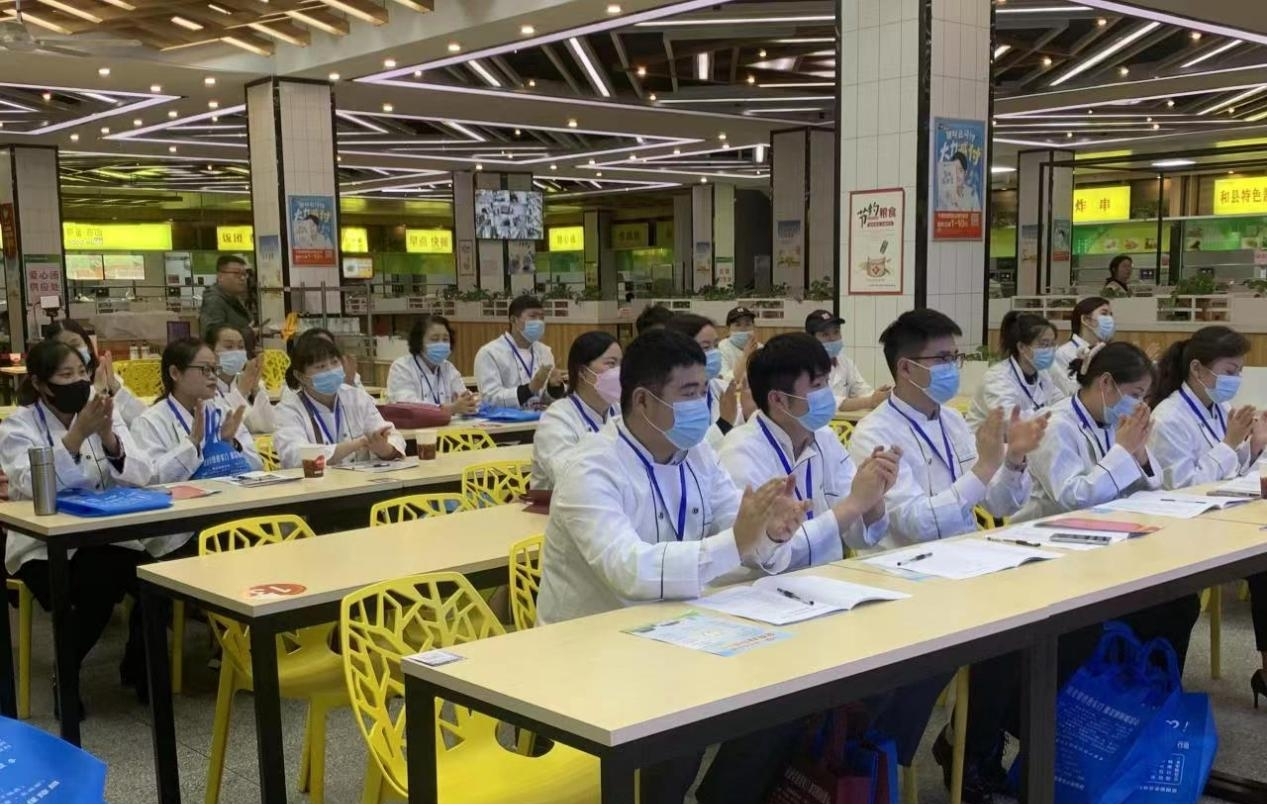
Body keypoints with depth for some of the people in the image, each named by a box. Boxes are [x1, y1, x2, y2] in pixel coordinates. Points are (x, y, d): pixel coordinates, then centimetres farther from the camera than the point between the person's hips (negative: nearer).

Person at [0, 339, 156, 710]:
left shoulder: (102, 412, 4)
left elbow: (142, 476, -8)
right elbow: (33, 486, -24)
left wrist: (108, 437, -24)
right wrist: (77, 435, -31)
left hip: (105, 538, 4)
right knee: (97, 590, -30)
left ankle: (137, 666, 5)